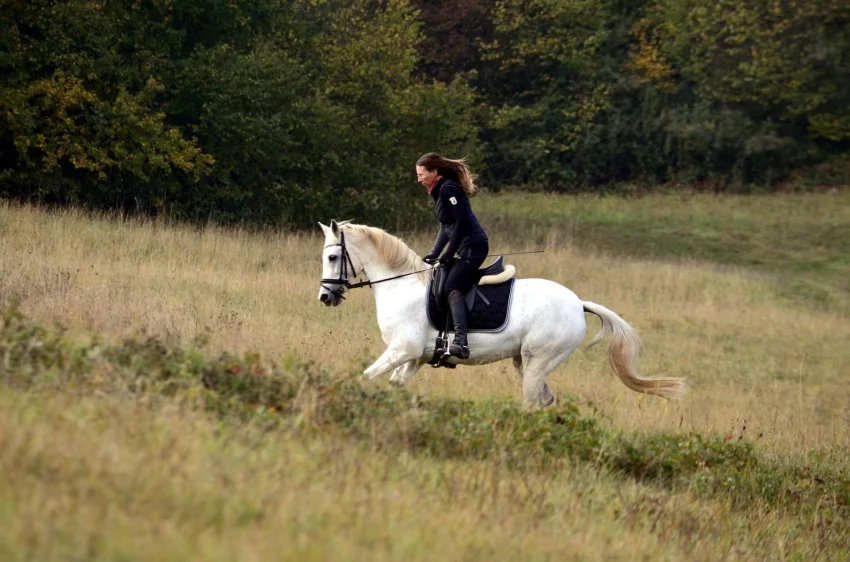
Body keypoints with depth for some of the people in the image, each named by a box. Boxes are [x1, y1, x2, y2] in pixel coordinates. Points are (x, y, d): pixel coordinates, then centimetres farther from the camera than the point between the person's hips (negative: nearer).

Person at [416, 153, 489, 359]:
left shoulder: (448, 189, -12)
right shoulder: (439, 191, 19)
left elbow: (461, 222, -18)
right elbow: (446, 227, 21)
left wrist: (448, 255, -14)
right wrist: (433, 255, 11)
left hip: (473, 246, -11)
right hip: (467, 248, 11)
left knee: (452, 288, -23)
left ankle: (460, 341, -37)